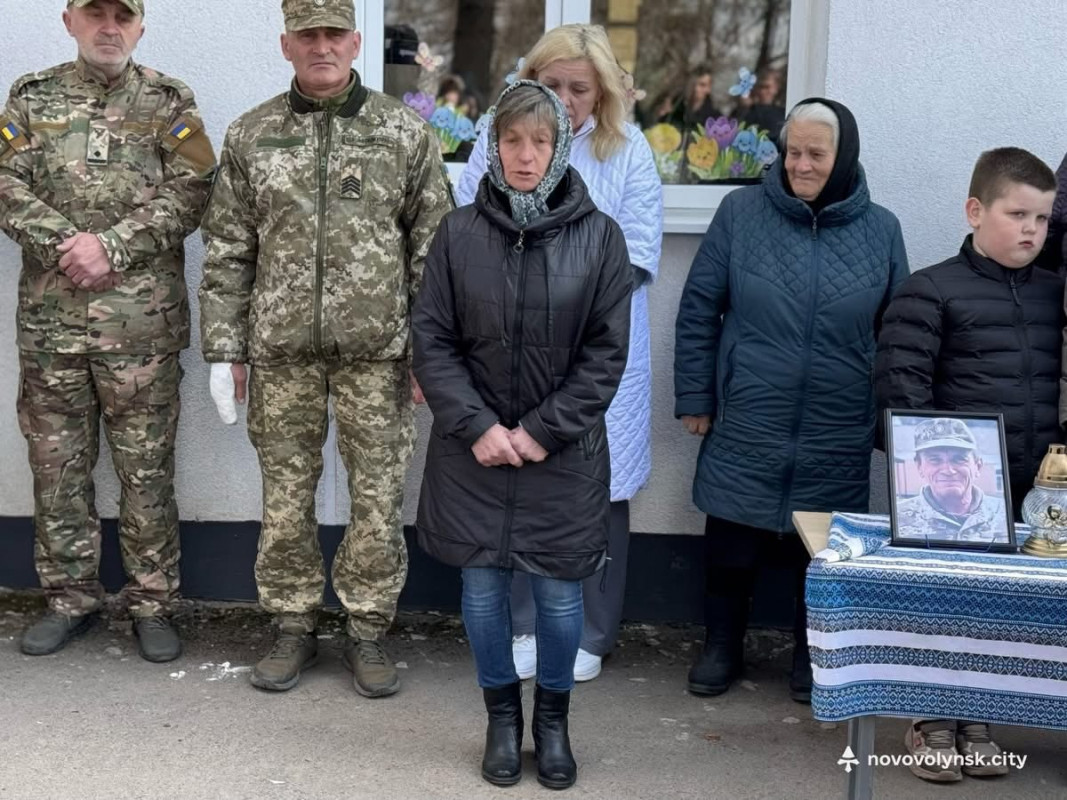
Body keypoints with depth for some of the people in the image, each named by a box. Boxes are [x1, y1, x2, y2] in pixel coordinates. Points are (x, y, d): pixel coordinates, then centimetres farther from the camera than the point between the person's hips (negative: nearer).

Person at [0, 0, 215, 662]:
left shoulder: (169, 102, 5)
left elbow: (190, 192, -6)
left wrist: (112, 246, -15)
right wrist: (65, 246, -13)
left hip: (142, 321, -2)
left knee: (147, 466, 3)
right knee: (57, 463, 9)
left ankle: (154, 604, 15)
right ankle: (71, 598, 23)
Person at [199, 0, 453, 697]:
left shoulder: (406, 133, 3)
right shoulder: (251, 137, 7)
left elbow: (433, 249, 2)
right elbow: (228, 253, 8)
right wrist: (224, 350, 3)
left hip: (378, 350, -1)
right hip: (281, 351, 1)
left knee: (379, 496, 4)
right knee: (286, 495, 8)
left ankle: (369, 631, 18)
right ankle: (294, 627, 23)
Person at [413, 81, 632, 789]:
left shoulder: (599, 237, -4)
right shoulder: (460, 232, -2)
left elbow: (606, 352, -5)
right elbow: (432, 340, -1)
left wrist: (542, 431, -11)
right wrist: (476, 425, -12)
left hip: (564, 454, -1)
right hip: (474, 450, 1)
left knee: (559, 594, 7)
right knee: (483, 587, 10)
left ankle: (553, 719, 30)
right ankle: (503, 715, 31)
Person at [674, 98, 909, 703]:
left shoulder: (881, 231, 1)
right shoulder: (742, 212, -3)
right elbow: (698, 310, 0)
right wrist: (694, 399, -1)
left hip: (838, 439, 1)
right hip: (744, 429, 0)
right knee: (731, 544, 10)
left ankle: (814, 655, 33)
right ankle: (722, 644, 32)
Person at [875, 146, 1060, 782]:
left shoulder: (1054, 294, 11)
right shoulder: (932, 290, -5)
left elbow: (1062, 382, 17)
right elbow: (899, 382, -10)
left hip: (1032, 490, 5)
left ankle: (977, 717, 27)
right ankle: (932, 720, 20)